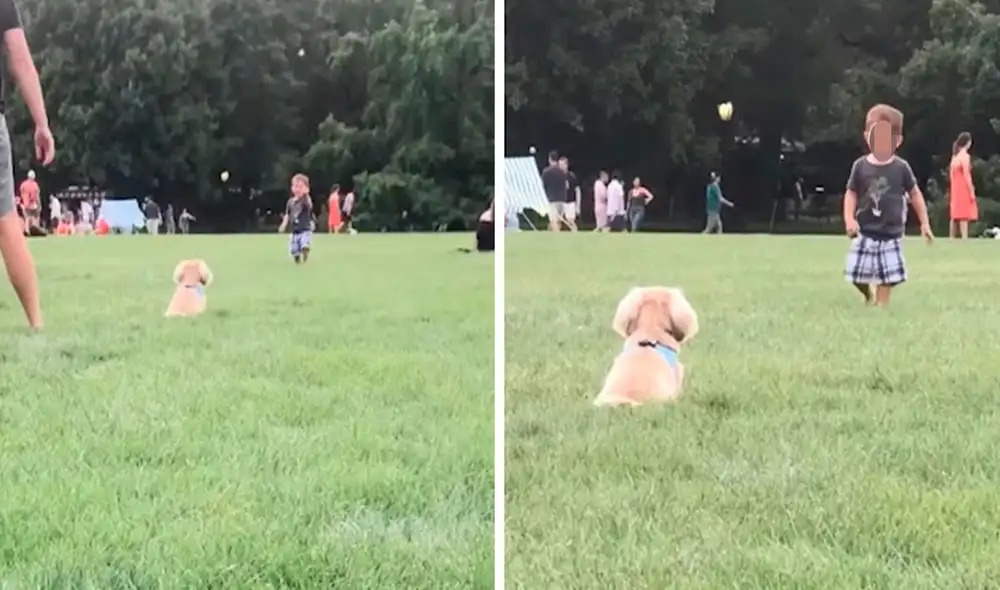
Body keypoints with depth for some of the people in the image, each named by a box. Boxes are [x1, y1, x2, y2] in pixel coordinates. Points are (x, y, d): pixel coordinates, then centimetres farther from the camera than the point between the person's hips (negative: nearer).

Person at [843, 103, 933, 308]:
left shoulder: (901, 167, -5)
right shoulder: (860, 166, -5)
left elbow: (915, 194, 5)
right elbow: (851, 194, 1)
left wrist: (924, 223, 5)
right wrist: (849, 219, -14)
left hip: (891, 233, 0)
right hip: (865, 232, 1)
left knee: (887, 277, -1)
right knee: (857, 273, 3)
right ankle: (869, 294, 35)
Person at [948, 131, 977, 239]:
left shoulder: (955, 156, 12)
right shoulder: (965, 156, -12)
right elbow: (966, 175, -17)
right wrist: (972, 191, -17)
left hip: (955, 189, 8)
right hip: (964, 189, -8)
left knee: (955, 216, 13)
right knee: (964, 216, -11)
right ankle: (964, 239, -17)